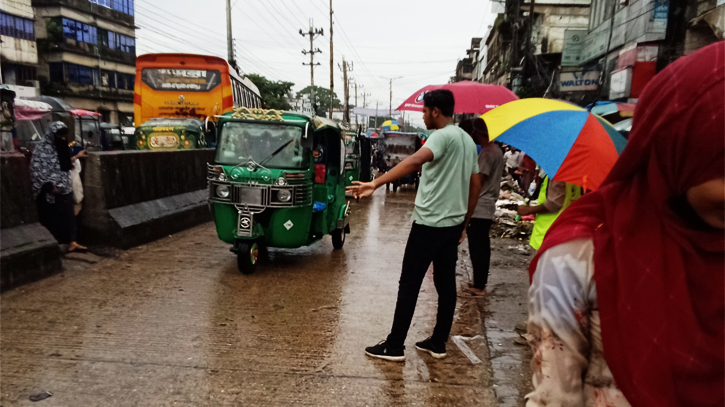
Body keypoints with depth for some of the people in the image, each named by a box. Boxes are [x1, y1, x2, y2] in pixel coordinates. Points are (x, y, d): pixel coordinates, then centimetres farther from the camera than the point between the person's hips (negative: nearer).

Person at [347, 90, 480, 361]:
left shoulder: (443, 136, -13)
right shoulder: (468, 141, 14)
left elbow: (415, 161, -33)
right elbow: (475, 186, 18)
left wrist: (376, 183, -42)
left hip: (429, 223, -8)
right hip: (453, 224, 9)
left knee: (409, 285, -1)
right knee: (446, 284, 12)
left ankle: (395, 346, 6)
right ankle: (438, 343, 22)